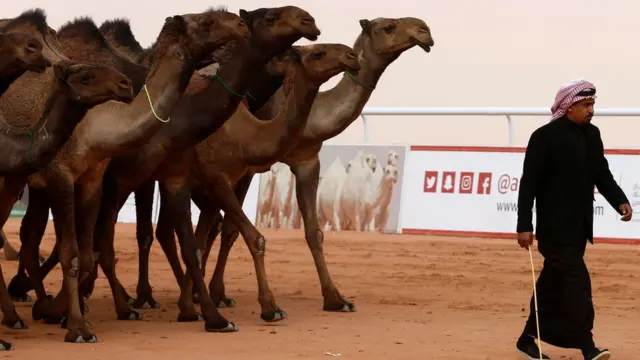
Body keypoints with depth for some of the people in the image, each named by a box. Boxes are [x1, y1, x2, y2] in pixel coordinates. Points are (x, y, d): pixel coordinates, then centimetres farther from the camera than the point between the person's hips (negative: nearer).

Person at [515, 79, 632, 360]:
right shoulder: (545, 137, -13)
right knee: (576, 280, -13)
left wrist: (619, 200, -3)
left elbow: (602, 174, 15)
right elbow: (529, 184, -12)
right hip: (555, 225, -7)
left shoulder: (592, 134, 9)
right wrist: (524, 226, -15)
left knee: (554, 283, 13)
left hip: (579, 225, 7)